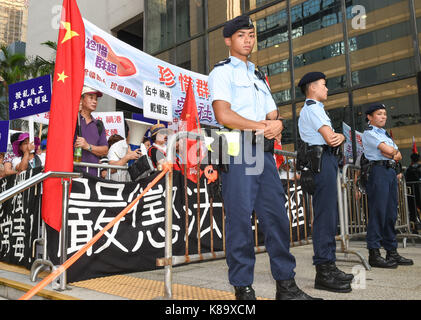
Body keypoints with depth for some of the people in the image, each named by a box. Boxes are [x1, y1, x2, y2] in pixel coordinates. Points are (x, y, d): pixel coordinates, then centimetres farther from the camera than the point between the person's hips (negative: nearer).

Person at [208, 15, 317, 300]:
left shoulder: (259, 78, 28)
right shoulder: (222, 72, 7)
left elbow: (273, 116, 20)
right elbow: (224, 115, -10)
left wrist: (276, 125, -5)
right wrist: (261, 126, -7)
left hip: (264, 151, 7)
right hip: (237, 150, -6)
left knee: (277, 215, 3)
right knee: (240, 218, -6)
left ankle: (286, 284, 13)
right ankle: (243, 289, 4)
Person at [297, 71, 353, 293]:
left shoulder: (316, 108, 28)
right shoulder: (312, 108, -4)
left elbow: (334, 138, 20)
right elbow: (329, 138, -14)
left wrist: (340, 137, -4)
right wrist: (335, 137, 10)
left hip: (327, 161, 11)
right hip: (322, 161, -11)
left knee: (330, 216, 9)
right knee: (324, 216, -13)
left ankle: (329, 266, 15)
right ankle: (323, 272, -12)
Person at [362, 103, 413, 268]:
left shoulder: (386, 134, 26)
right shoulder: (369, 133, 0)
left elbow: (398, 156, 15)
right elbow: (387, 150, -12)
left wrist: (390, 153, -5)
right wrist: (394, 151, 9)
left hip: (391, 171, 8)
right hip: (378, 171, -8)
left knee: (391, 213, 8)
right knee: (378, 212, -11)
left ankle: (392, 251, 14)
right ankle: (374, 254, -8)